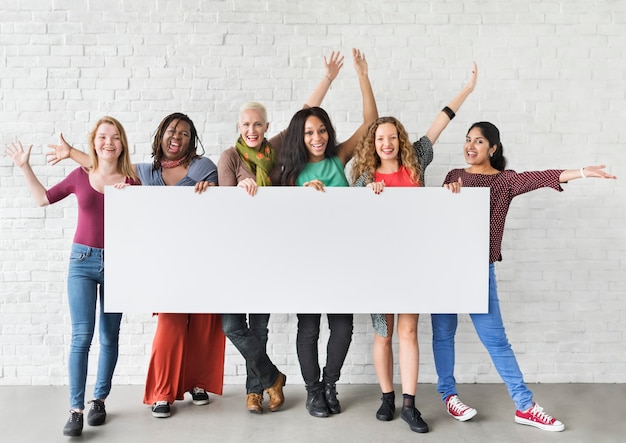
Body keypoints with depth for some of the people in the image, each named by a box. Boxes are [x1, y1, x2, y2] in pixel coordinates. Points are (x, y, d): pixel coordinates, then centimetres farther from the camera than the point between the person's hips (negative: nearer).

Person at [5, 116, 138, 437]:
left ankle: (99, 401, 21)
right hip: (82, 260, 0)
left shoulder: (130, 181, -1)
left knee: (109, 337, 7)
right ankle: (76, 409, -2)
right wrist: (24, 167, 17)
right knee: (82, 335, -8)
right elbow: (44, 198, 17)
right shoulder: (80, 176, 4)